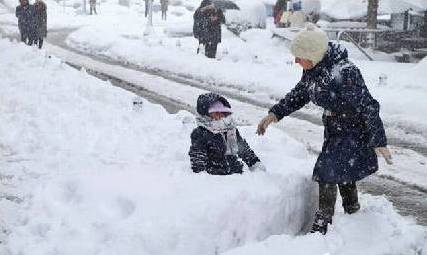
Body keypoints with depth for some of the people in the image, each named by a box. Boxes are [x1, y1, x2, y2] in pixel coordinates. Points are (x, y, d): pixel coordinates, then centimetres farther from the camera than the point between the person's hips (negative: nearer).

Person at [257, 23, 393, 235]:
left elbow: (368, 106, -26)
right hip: (334, 129, 9)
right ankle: (353, 214, 38)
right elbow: (299, 94, 12)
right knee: (343, 175, 20)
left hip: (354, 131, -8)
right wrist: (274, 114, 5)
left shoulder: (344, 73, -31)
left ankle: (320, 229, -3)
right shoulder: (313, 70, -5)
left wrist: (379, 142, -22)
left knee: (327, 174, -11)